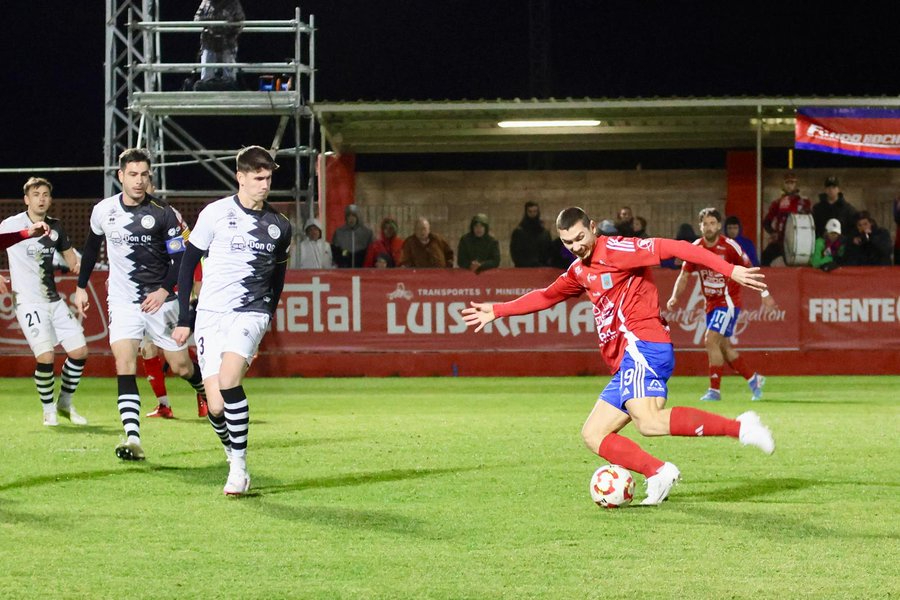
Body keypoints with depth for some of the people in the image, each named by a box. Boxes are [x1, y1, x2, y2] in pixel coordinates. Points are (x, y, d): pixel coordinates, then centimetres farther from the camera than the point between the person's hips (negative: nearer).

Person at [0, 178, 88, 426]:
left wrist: (76, 265, 2)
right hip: (29, 301, -6)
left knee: (79, 352, 2)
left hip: (54, 300, 6)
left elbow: (68, 253, 23)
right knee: (45, 357, -17)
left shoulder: (55, 226, 10)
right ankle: (49, 410, 3)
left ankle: (65, 403, 21)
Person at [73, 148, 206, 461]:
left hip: (159, 301, -1)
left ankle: (206, 389, 41)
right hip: (123, 303, 2)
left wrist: (165, 289, -22)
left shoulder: (162, 213, -9)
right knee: (124, 365, -16)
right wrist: (81, 286, 21)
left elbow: (181, 257, -7)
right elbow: (91, 247, 19)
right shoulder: (103, 211, 1)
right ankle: (132, 438, -23)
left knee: (181, 366, 6)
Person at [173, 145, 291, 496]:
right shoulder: (215, 214, -1)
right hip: (210, 315, 0)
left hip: (251, 315, 0)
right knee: (216, 407, -8)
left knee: (228, 380, -26)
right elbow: (187, 264, 5)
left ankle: (239, 467, -18)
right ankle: (232, 451, 22)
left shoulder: (279, 226, 8)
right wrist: (183, 319, 4)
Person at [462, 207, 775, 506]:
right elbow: (546, 296, 40)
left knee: (649, 422, -32)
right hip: (626, 365, 10)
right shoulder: (579, 271, 22)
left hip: (643, 346, -10)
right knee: (593, 435, 4)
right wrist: (497, 310, 42)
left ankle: (739, 427, -31)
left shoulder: (613, 249, -4)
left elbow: (673, 248, -13)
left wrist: (729, 270, -21)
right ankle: (658, 475, -8)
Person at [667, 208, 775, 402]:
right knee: (724, 346, 12)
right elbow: (684, 276, 2)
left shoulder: (730, 246, -13)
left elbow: (749, 270, 0)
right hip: (711, 303, 6)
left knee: (711, 340, -19)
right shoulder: (695, 249, -1)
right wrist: (674, 297, -14)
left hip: (728, 301, -6)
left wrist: (765, 294, 4)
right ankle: (754, 379, 31)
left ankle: (714, 390, -13)